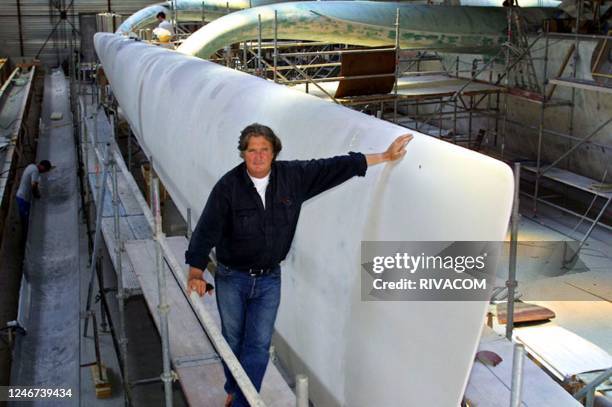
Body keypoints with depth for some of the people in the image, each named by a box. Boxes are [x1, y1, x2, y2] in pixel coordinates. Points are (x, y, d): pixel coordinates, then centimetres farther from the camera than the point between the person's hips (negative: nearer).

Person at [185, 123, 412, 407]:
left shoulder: (293, 176, -8)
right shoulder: (228, 186, -16)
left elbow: (334, 167, -5)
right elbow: (207, 229, -20)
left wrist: (385, 157, -4)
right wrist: (196, 272, -32)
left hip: (269, 279, 1)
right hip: (231, 278, -1)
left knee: (258, 346, 0)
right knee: (233, 340, 15)